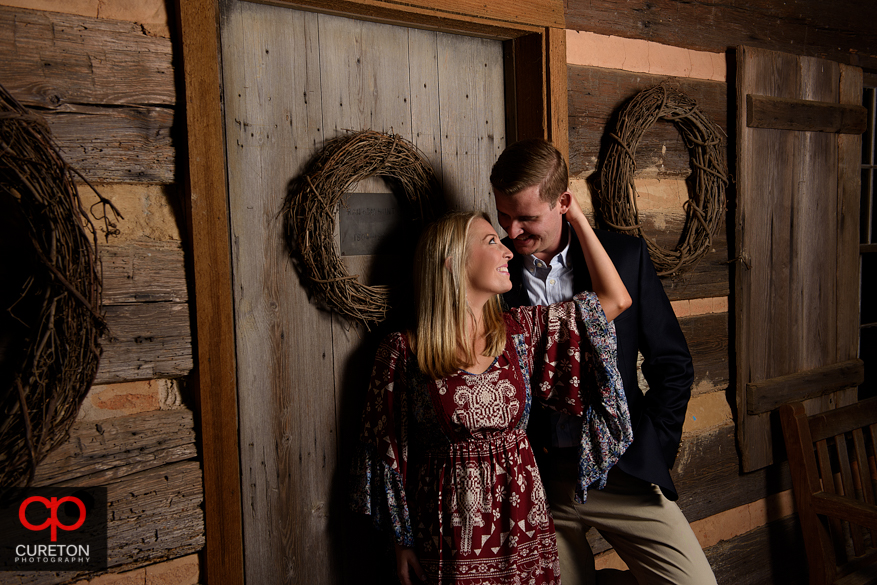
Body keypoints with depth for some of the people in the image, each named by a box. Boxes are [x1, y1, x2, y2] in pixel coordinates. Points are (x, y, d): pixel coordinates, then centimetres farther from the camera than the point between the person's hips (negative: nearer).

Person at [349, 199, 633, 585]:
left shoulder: (519, 331, -2)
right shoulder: (403, 351, -12)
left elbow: (615, 299, -2)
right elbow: (389, 449, -5)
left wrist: (576, 216, -1)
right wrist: (403, 543, 0)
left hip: (522, 526, 4)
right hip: (449, 535, -3)